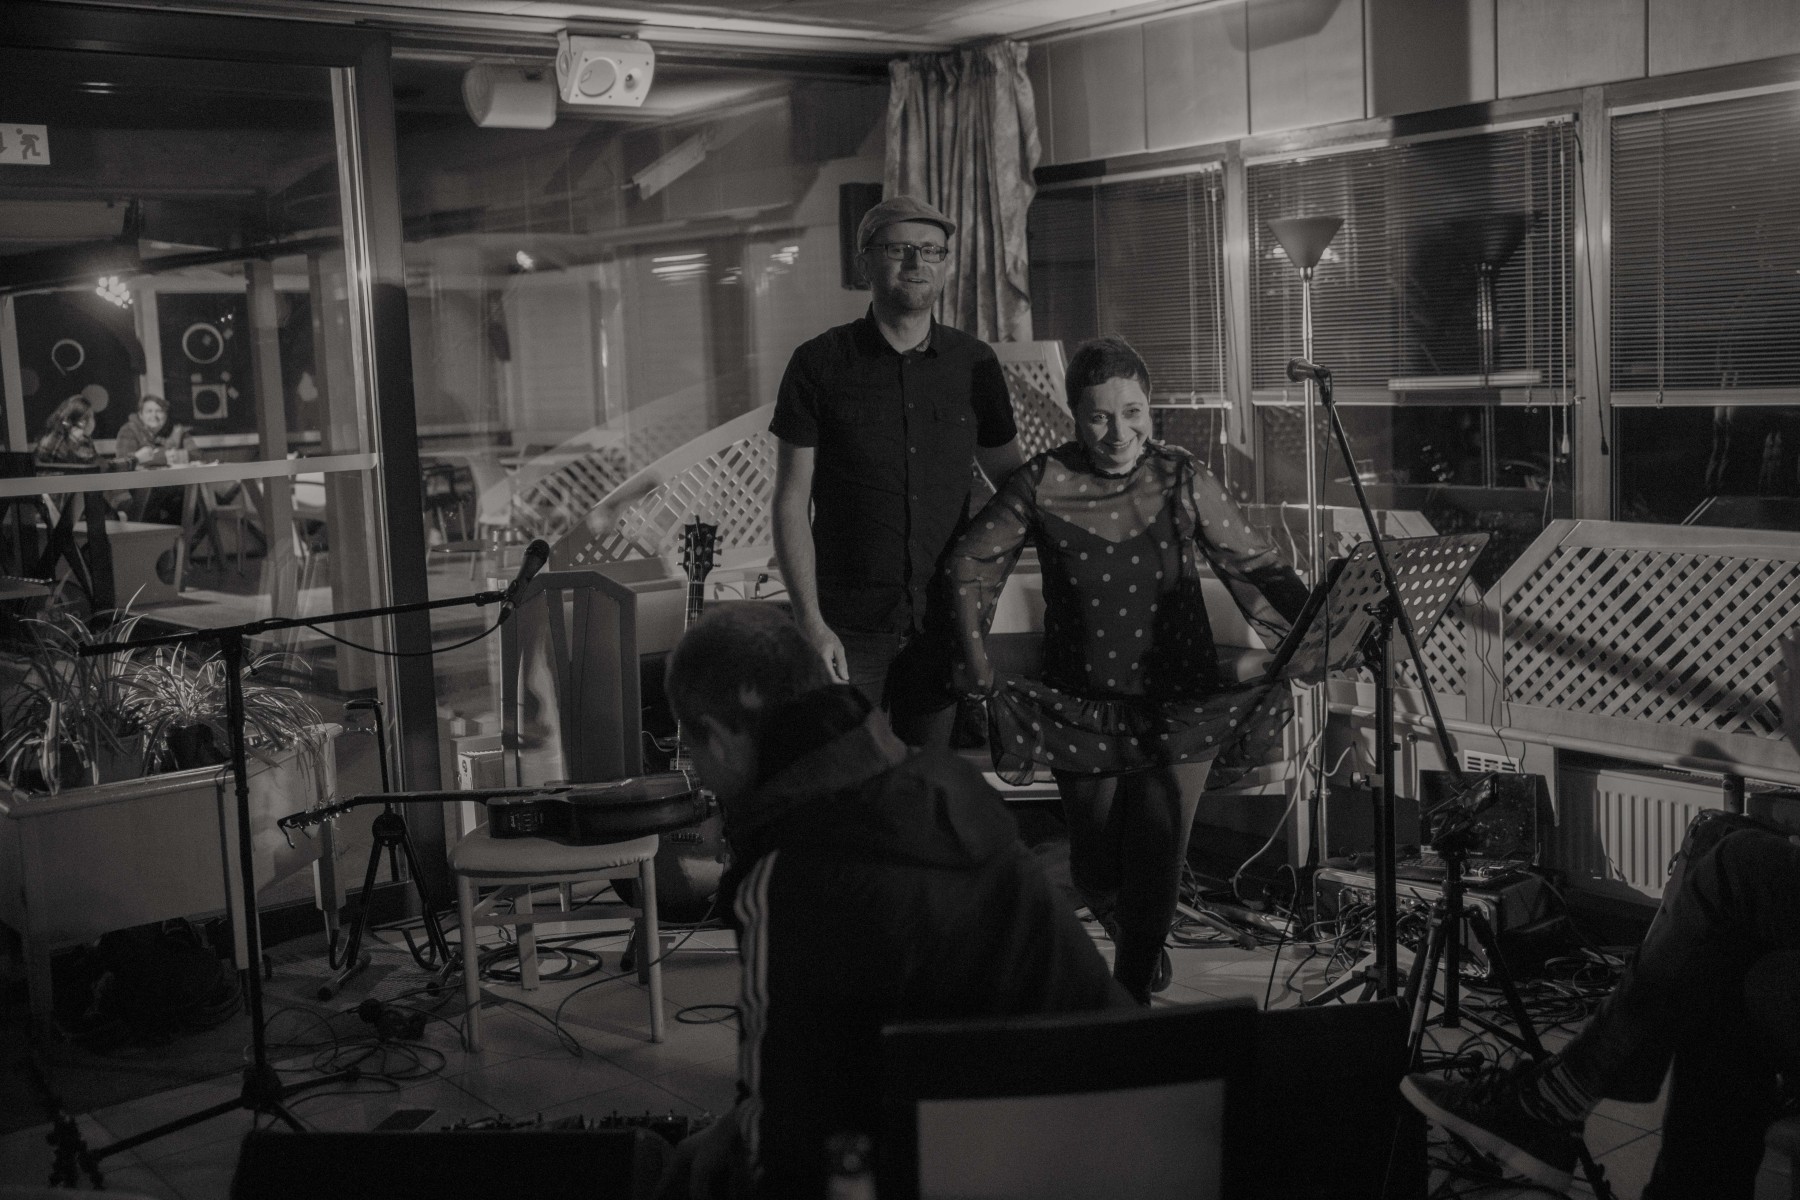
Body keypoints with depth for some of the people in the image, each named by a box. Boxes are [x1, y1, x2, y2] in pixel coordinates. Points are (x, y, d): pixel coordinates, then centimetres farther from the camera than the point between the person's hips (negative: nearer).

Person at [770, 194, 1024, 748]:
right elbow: (791, 502, -3)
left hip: (945, 623, 3)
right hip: (850, 629, -3)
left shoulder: (974, 363, 5)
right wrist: (811, 623, -10)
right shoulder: (820, 364, -3)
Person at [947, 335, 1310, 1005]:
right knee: (1095, 871, 10)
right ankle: (1136, 945, 45)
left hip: (1175, 706, 0)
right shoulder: (1042, 486, -8)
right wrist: (978, 670, -3)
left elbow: (1256, 567, -2)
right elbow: (969, 567, 2)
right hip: (1082, 707, 1)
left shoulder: (1183, 482, -6)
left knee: (1155, 869, -3)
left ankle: (1131, 998, 20)